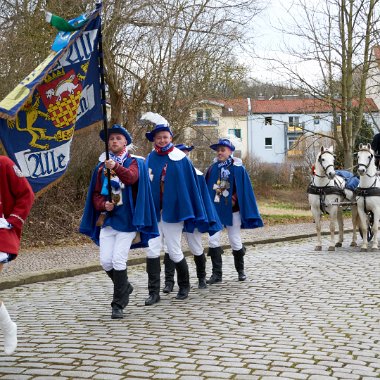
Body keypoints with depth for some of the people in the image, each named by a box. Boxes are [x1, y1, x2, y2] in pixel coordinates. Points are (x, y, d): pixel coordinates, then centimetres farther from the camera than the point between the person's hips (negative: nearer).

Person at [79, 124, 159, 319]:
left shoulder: (134, 162, 2)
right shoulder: (101, 166, 14)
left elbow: (132, 177, -22)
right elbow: (96, 194, 14)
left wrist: (116, 168, -40)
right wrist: (103, 204, -8)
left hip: (126, 220, -4)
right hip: (107, 219, 4)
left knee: (119, 261, -10)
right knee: (105, 261, -1)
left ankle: (118, 305, 0)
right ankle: (124, 287, 27)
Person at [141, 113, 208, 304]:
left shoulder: (180, 159, -4)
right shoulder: (150, 159, 4)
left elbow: (190, 186, -1)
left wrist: (191, 213, -1)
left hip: (173, 211, -2)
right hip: (153, 211, 3)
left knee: (174, 251, 6)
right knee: (152, 251, -3)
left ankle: (184, 286, 28)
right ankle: (154, 292, 5)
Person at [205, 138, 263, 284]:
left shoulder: (238, 169, -3)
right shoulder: (212, 169, 6)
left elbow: (243, 189, -4)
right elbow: (206, 188, 9)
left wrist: (233, 200, -14)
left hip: (232, 210, -3)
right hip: (215, 209, 3)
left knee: (235, 241, 7)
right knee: (213, 240, -5)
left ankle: (240, 270, 26)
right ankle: (217, 273, 0)